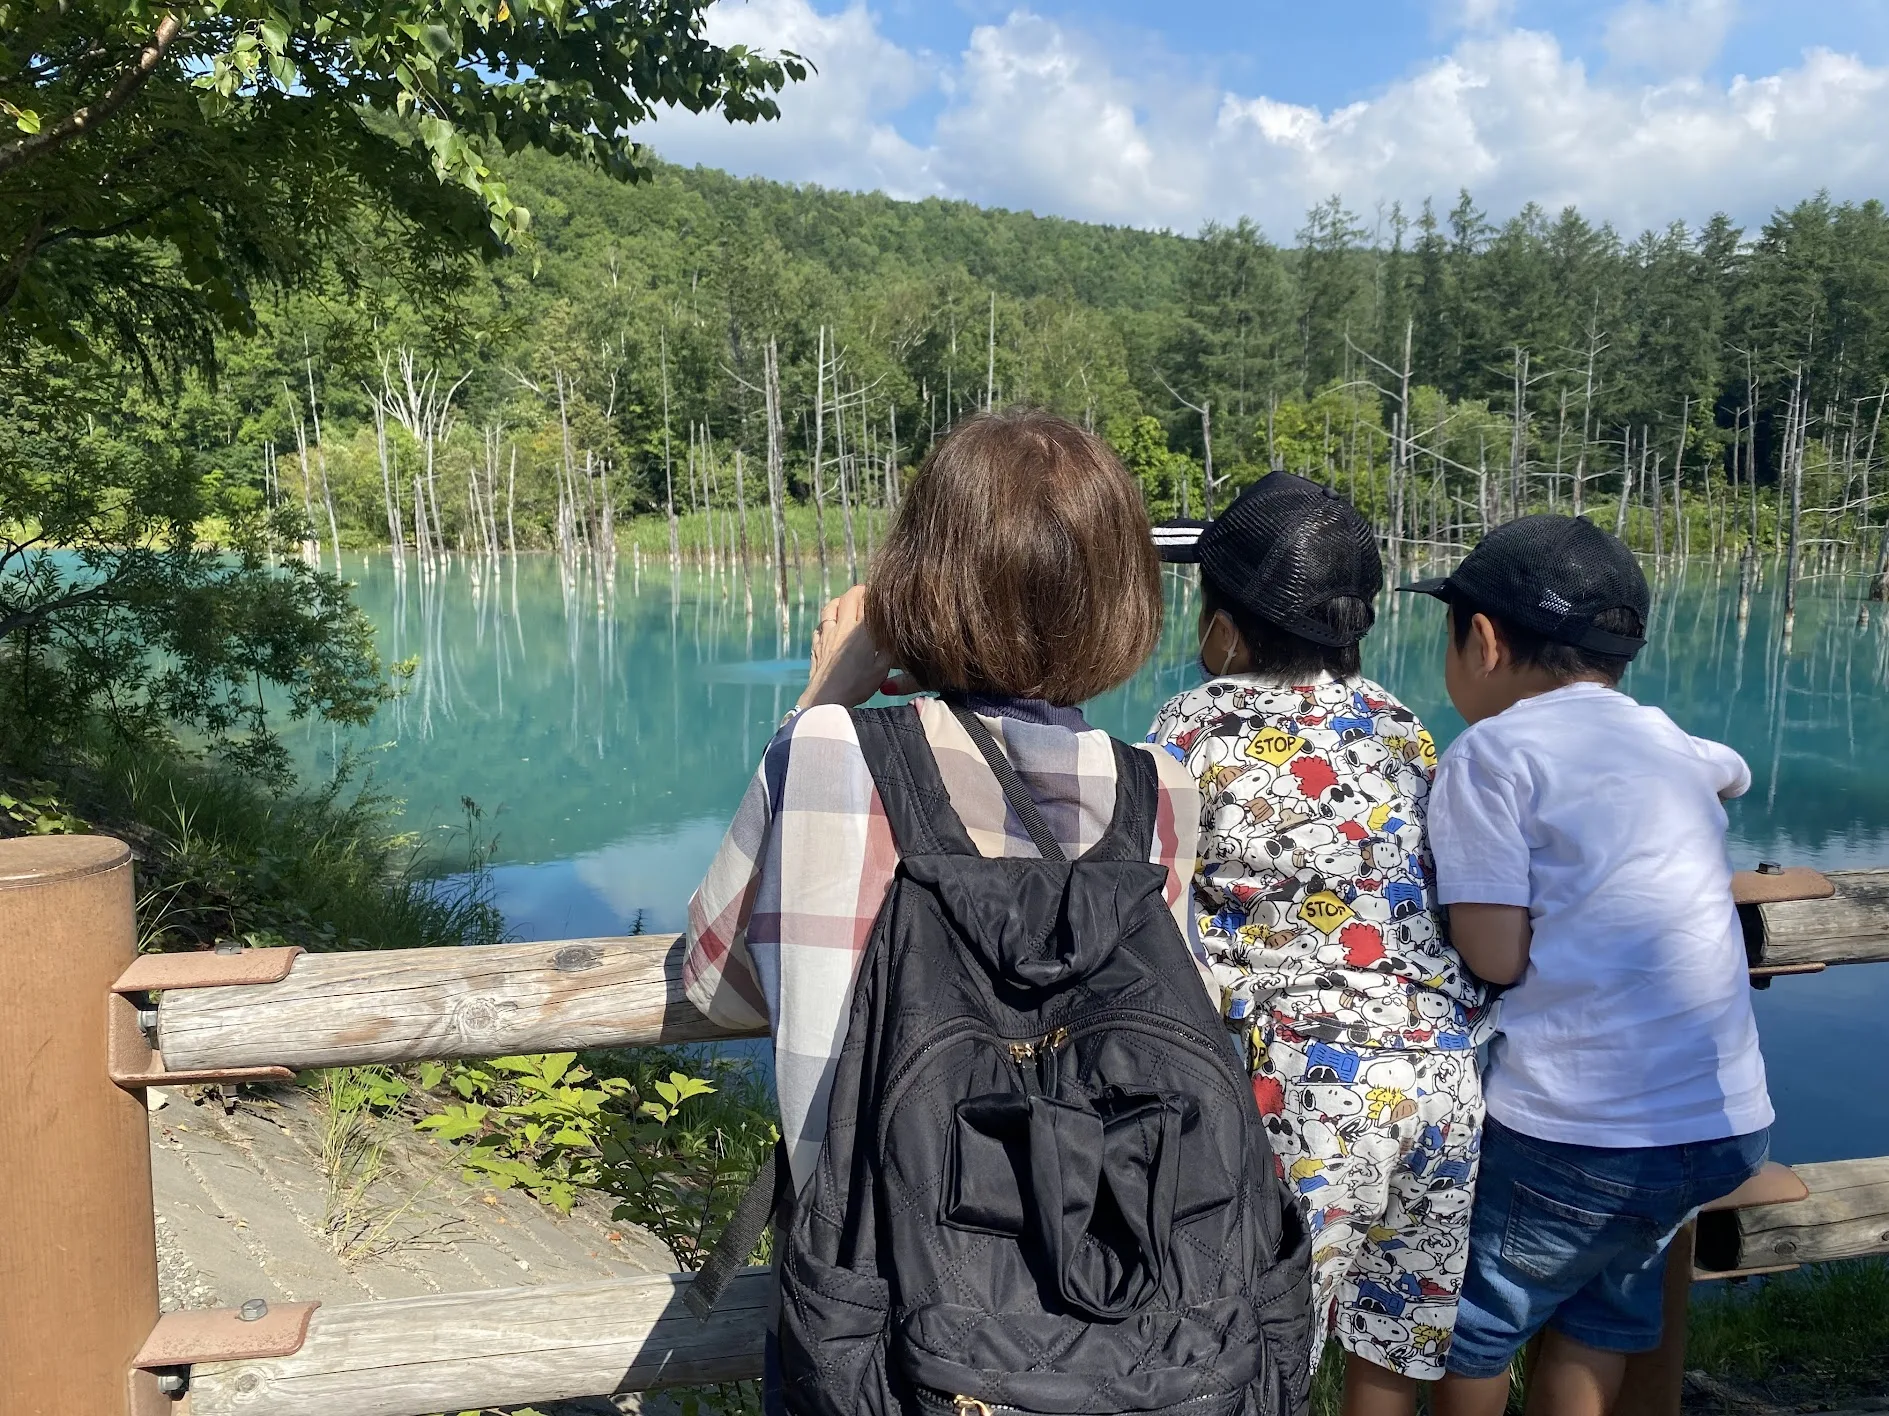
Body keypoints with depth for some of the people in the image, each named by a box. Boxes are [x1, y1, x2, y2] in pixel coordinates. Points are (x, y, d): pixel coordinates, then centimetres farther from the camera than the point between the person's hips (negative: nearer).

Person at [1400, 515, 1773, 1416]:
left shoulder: (1491, 752, -8)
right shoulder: (1666, 741, 12)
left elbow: (1498, 957, -14)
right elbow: (1732, 772, 37)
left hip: (1576, 1132, -6)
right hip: (1733, 1124, 7)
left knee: (1469, 1333, 16)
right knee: (1598, 1323, 25)